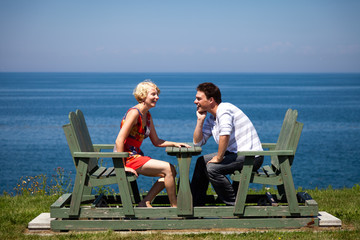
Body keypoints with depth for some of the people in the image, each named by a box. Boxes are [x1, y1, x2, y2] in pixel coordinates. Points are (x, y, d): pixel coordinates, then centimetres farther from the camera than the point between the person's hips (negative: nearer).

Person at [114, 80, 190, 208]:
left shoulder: (147, 115, 12)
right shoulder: (134, 113, -16)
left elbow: (156, 142, 17)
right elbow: (119, 140, -22)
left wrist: (174, 144, 2)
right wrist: (122, 166, -24)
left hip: (137, 155, 9)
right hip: (128, 157, -9)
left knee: (171, 172, 1)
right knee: (168, 169, -16)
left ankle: (145, 202, 2)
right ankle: (174, 207, -6)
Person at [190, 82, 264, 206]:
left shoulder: (224, 109, -17)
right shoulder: (210, 119, 13)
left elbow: (225, 134, -33)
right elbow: (197, 142, 15)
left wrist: (219, 158, -23)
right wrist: (200, 120, 6)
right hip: (237, 153, 10)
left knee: (212, 168, -22)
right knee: (202, 161, 14)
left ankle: (235, 204, -9)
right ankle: (196, 204, 22)